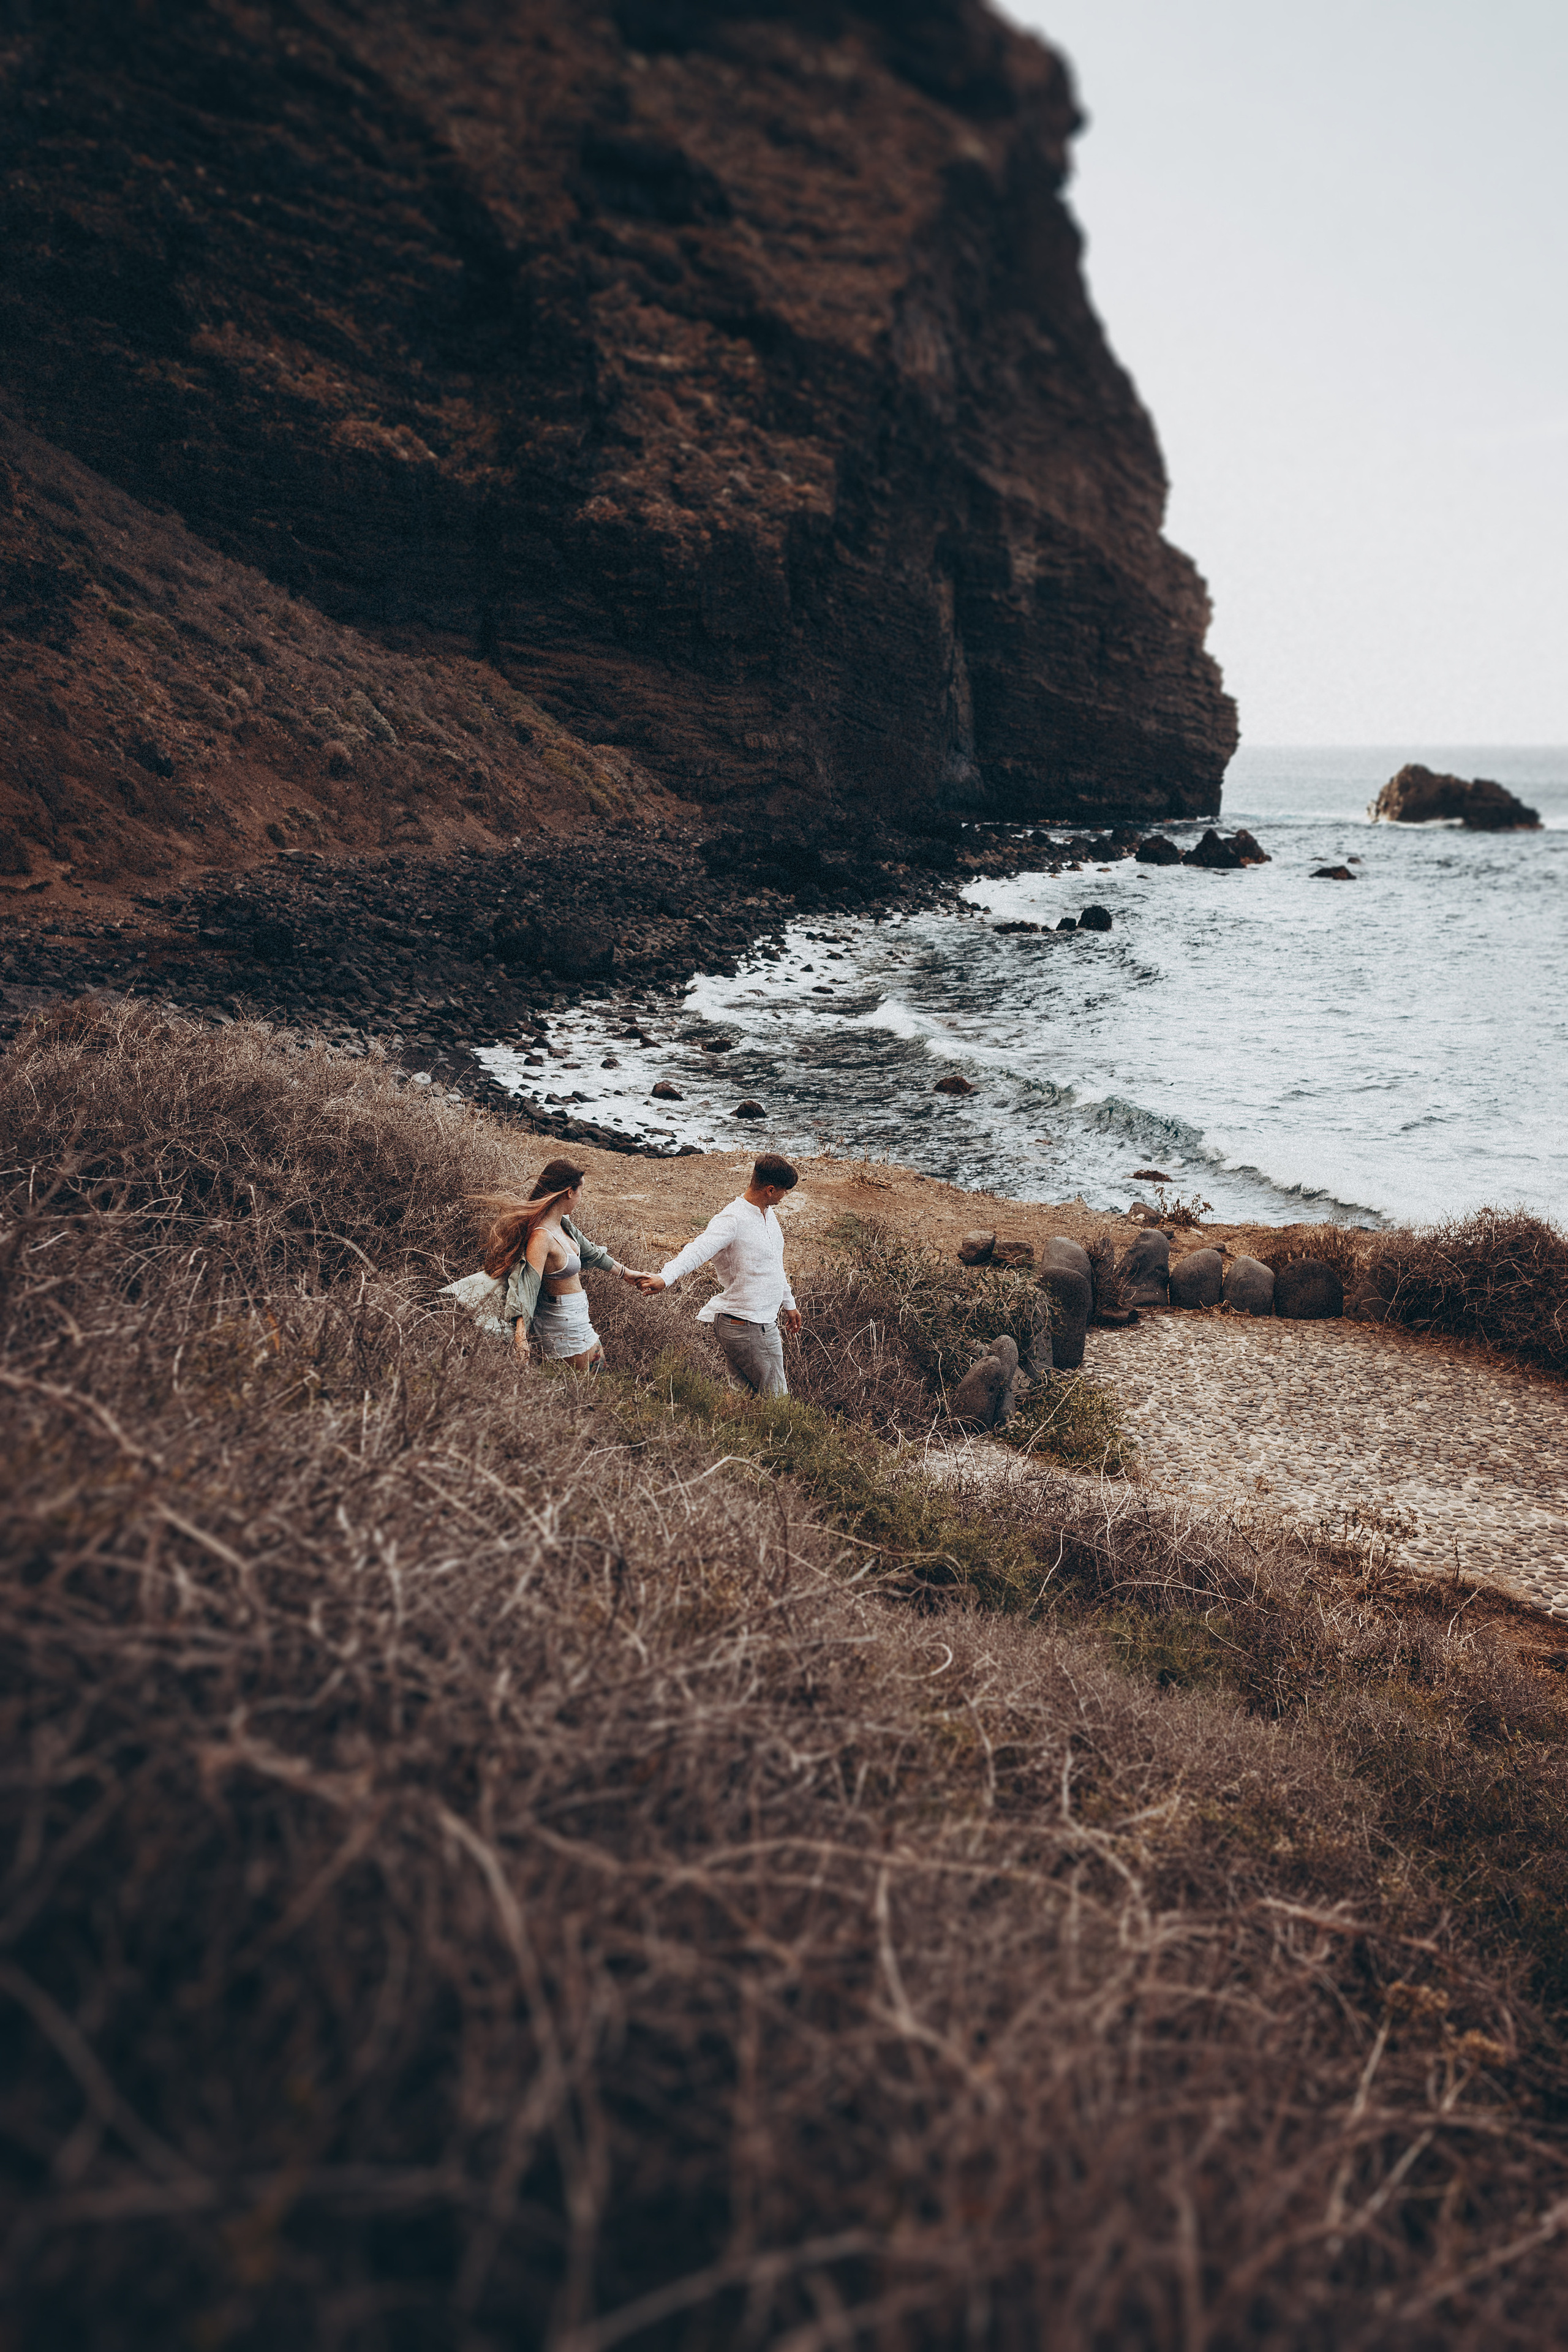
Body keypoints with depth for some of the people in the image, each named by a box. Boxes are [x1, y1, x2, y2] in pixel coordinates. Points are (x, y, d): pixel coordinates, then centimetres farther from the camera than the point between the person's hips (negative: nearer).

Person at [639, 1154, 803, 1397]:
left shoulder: (769, 1213, 11)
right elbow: (698, 1250, -35)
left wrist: (789, 1304, 33)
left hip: (766, 1322, 9)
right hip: (743, 1328, -9)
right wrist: (665, 1278, -51)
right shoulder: (731, 1220, -19)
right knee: (774, 1397, -5)